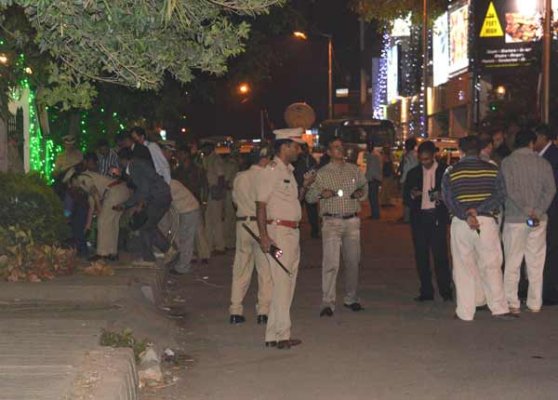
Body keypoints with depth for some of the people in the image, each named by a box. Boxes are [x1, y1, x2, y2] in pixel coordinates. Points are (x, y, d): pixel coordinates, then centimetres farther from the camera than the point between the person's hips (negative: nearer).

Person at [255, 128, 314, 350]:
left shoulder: (288, 171, 19)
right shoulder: (270, 171, -9)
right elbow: (261, 204, -15)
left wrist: (305, 186, 9)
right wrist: (263, 235, -22)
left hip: (292, 231, 10)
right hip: (278, 231, -10)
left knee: (288, 282, 10)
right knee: (281, 283, -8)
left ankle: (274, 334, 15)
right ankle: (281, 335, -5)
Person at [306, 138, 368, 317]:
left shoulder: (354, 170, 12)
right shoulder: (321, 174, 3)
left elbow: (364, 186, 22)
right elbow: (309, 197, 4)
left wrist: (361, 192, -1)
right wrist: (321, 193, -17)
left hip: (352, 221, 3)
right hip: (332, 222, -3)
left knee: (353, 261, 8)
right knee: (330, 262, -11)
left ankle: (351, 299, 23)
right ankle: (327, 303, -10)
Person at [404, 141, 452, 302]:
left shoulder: (445, 171, 4)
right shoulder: (413, 173, 11)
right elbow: (406, 197, 12)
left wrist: (442, 196, -15)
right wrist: (412, 195, -11)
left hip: (437, 217, -3)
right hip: (419, 218, 3)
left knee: (440, 253, -8)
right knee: (421, 255, 3)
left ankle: (445, 291, -1)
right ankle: (426, 291, 11)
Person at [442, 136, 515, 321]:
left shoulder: (451, 172, 1)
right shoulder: (492, 170, 2)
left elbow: (448, 199, -7)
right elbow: (500, 195, -7)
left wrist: (465, 215, -15)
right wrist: (478, 209, -13)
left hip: (460, 223, 0)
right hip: (486, 221, 0)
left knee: (463, 268, 6)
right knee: (491, 266, 6)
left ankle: (465, 312, 7)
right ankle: (499, 308, 4)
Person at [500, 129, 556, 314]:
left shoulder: (507, 162, -3)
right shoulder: (543, 163, 3)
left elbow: (510, 190, -13)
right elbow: (550, 189, -6)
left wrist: (527, 210, -10)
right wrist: (538, 211, -10)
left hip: (514, 218, -2)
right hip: (539, 220, 2)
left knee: (512, 264, 3)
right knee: (536, 264, 9)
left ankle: (512, 304, 1)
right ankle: (535, 304, 12)